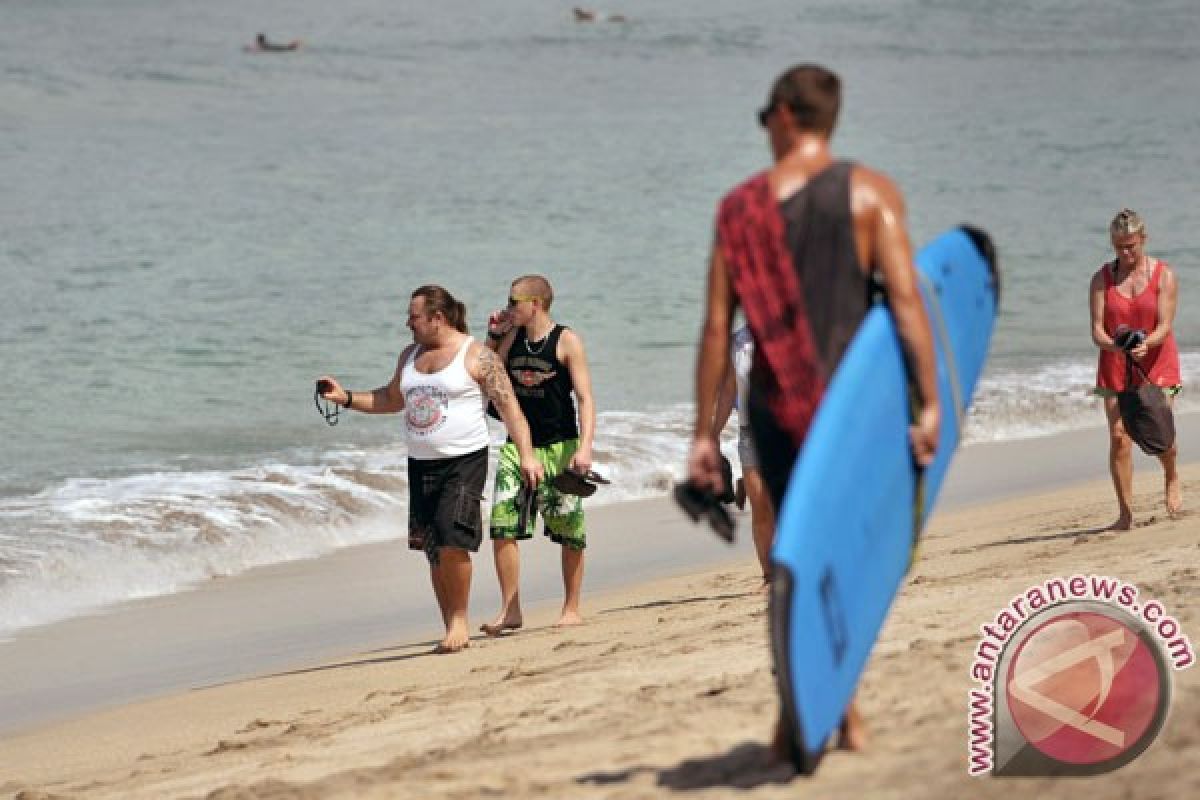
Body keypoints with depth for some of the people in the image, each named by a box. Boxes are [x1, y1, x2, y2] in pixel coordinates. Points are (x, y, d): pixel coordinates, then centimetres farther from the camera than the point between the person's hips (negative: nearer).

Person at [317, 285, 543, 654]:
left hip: (464, 461, -7)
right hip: (421, 465, 7)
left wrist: (526, 455, -19)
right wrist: (346, 398, 15)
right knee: (434, 551, 6)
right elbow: (391, 399, 28)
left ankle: (459, 620, -3)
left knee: (452, 542, -18)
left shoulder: (476, 356, -7)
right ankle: (452, 630, 13)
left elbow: (509, 406, -10)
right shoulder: (410, 354, 13)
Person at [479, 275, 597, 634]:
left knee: (570, 531, 3)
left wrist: (585, 446, -22)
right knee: (502, 526, -7)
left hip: (560, 446, -4)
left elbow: (584, 397, -11)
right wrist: (492, 337, 5)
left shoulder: (566, 341, -7)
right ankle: (510, 610, -2)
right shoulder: (512, 338, 8)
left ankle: (571, 609, 15)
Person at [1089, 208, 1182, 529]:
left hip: (1157, 364, -2)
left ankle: (1171, 476, 27)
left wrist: (1145, 344, -31)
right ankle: (1125, 513, 0)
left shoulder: (1163, 275, -4)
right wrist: (1116, 345, -27)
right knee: (1118, 436, -8)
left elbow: (1165, 326, -11)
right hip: (1115, 367, 2)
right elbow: (1097, 330, -5)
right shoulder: (1102, 279, 1)